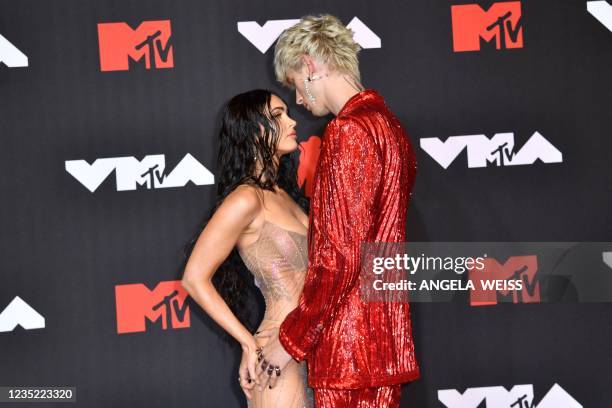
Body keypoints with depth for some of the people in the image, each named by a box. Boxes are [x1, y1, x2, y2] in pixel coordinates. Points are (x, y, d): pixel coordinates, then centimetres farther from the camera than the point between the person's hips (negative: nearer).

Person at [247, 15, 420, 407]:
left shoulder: (349, 131, -14)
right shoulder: (389, 125, 15)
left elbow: (340, 255, -19)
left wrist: (292, 338, -13)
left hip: (349, 343, -9)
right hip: (387, 335, 9)